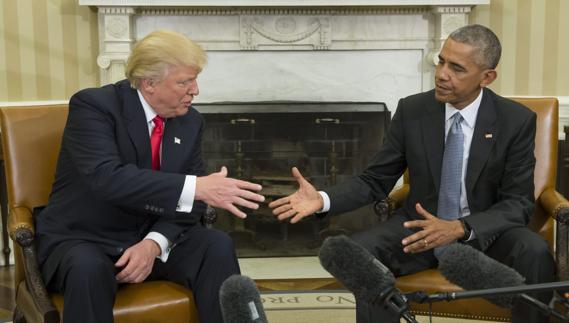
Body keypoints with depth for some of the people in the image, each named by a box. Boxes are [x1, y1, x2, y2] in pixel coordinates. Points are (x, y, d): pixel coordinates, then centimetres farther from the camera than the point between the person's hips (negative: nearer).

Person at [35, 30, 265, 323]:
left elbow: (186, 198, -1)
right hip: (83, 240, -4)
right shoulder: (93, 105, -17)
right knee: (88, 269, -37)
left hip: (151, 237, 5)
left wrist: (155, 243, -21)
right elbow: (107, 178, -33)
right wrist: (197, 187, -40)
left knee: (218, 247, -20)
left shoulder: (190, 121, 1)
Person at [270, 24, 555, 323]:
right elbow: (375, 180, -1)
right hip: (421, 225, 1)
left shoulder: (517, 120, -11)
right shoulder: (411, 110, -7)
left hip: (486, 232, -1)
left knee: (535, 254, -32)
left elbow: (518, 202, -12)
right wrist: (323, 200, -20)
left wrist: (460, 228, -31)